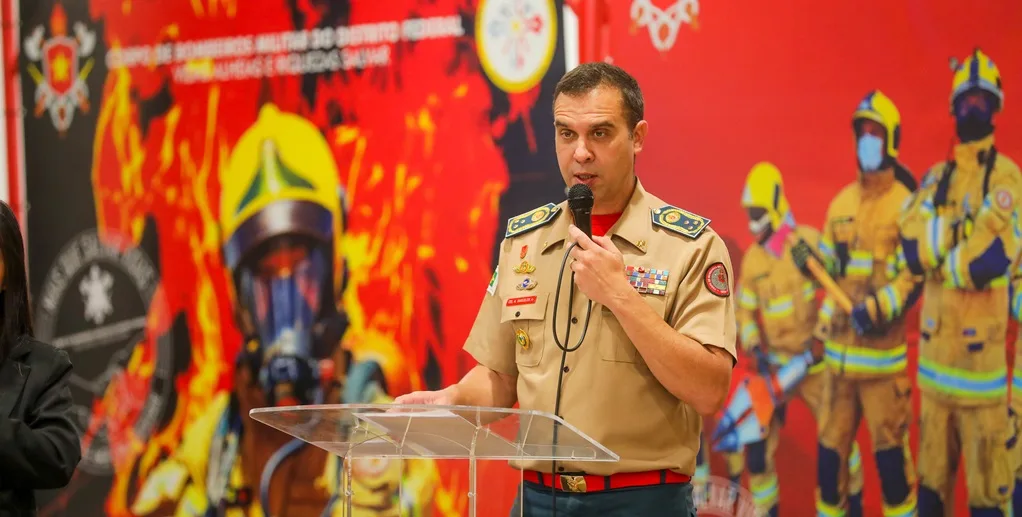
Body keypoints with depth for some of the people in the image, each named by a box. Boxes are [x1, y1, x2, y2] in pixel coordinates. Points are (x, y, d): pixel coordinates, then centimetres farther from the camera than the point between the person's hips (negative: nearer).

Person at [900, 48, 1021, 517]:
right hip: (935, 351, 6)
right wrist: (961, 225, -15)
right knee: (930, 478, 13)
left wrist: (936, 258, -3)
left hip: (981, 353, -6)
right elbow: (911, 249, -2)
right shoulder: (935, 179, 12)